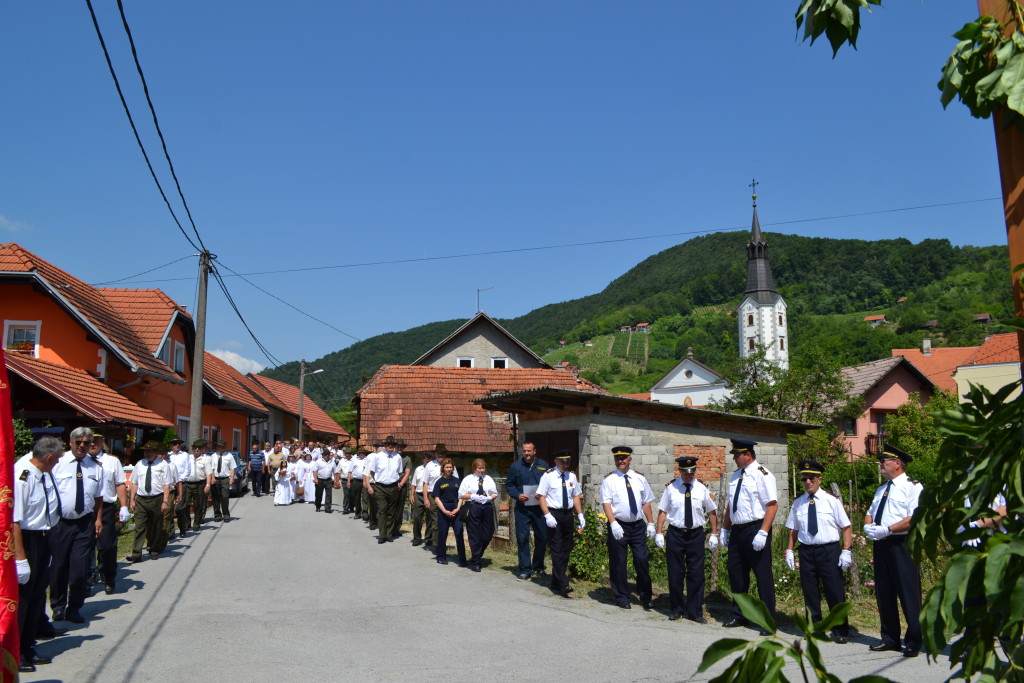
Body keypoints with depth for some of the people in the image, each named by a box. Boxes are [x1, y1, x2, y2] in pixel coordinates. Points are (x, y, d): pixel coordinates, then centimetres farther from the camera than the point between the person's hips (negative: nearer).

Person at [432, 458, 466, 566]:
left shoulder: (457, 481, 9)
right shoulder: (439, 482, 3)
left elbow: (461, 496, 9)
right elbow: (437, 498, 0)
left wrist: (458, 508, -6)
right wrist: (445, 511, -10)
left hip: (456, 510, 1)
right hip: (443, 510, -1)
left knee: (459, 534, -5)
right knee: (442, 534, 5)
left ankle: (462, 560, -4)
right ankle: (441, 557, 19)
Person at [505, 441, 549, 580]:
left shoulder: (543, 466, 4)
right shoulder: (516, 466, 3)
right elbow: (509, 485, 6)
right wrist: (517, 495, -10)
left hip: (539, 508, 1)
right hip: (522, 508, -1)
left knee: (542, 537, 7)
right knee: (522, 538, -3)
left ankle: (538, 567, 25)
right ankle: (525, 569, 6)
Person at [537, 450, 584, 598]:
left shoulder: (571, 476, 8)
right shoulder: (548, 476, -7)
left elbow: (576, 496, 11)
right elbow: (541, 496, -10)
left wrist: (580, 515, 4)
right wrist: (547, 515, -18)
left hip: (568, 514, 6)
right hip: (554, 514, -6)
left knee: (566, 548, 11)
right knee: (557, 549, -6)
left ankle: (557, 583, 23)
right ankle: (562, 584, -3)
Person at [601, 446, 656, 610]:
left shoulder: (639, 479, 8)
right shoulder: (609, 480, -3)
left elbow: (646, 502, 10)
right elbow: (606, 504, -10)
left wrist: (650, 523, 4)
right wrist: (613, 524, -22)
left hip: (638, 525, 3)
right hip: (618, 526, -2)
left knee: (642, 561, 2)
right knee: (618, 564, 5)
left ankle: (646, 597, 18)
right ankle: (621, 598, 19)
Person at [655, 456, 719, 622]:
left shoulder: (702, 488, -1)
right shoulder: (671, 488, -4)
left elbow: (712, 511, 7)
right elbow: (662, 511, 1)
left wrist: (714, 534, 4)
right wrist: (659, 533, -3)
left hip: (696, 534, 1)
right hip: (675, 534, 0)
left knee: (696, 574, 4)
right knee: (675, 573, 8)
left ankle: (695, 612, 16)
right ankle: (676, 609, 24)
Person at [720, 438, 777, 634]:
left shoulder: (761, 475, -13)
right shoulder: (736, 475, 13)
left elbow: (772, 505, -18)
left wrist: (763, 533, -23)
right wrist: (725, 529, 17)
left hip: (755, 530, -8)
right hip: (737, 530, 8)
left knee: (763, 575, 0)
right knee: (736, 574, 14)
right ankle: (738, 616, 29)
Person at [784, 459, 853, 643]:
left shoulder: (831, 500, -3)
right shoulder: (798, 503, 7)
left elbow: (846, 527, -3)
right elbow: (793, 529, 13)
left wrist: (846, 551, -11)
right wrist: (789, 550, 4)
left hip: (829, 551, -3)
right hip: (806, 551, 3)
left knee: (835, 593, 0)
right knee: (810, 593, 10)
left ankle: (840, 632, 15)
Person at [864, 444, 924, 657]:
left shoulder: (912, 487, -7)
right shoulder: (882, 489, 20)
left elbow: (915, 519, -18)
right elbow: (870, 513, 25)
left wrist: (886, 530, -20)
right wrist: (868, 526, 1)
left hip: (901, 544, -8)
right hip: (881, 544, 8)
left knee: (908, 594, -3)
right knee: (883, 593, 12)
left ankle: (913, 642, 8)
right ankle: (890, 639, 22)